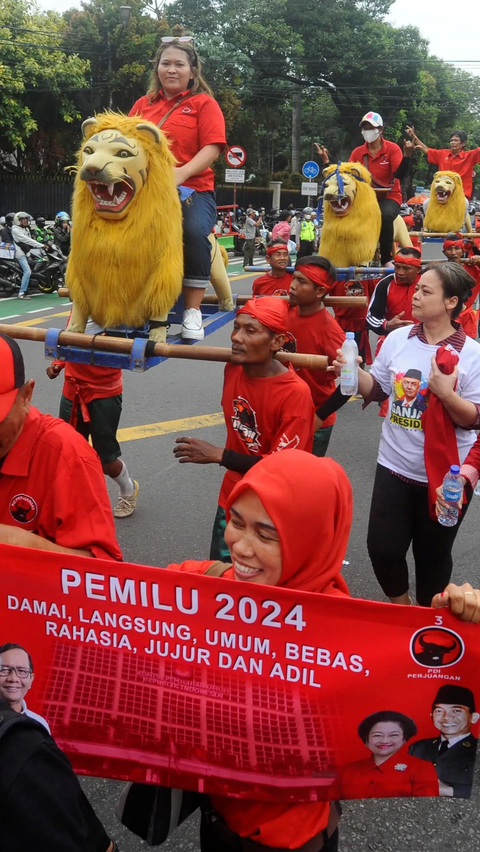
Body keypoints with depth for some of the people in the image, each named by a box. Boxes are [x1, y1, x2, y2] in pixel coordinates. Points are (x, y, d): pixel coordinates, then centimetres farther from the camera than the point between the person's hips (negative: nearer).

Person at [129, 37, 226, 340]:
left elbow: (212, 148, -4)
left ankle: (193, 309, -22)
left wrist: (181, 173, -20)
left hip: (193, 189, -3)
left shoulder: (204, 103, 9)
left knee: (194, 231, -33)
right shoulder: (143, 104, 21)